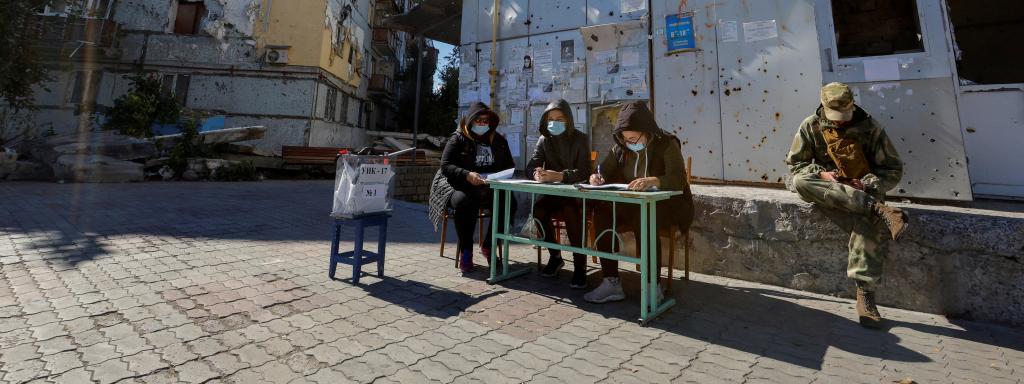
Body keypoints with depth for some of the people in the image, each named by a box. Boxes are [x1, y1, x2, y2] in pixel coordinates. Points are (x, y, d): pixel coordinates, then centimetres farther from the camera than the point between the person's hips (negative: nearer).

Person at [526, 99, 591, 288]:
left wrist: (559, 176, -35)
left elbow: (583, 171, -17)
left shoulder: (580, 139, -4)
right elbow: (531, 164, -4)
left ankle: (580, 265, -23)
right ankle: (555, 256, -4)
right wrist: (537, 173, -30)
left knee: (570, 211, -35)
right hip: (553, 194, 4)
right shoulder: (545, 139, 7)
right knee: (538, 209, -27)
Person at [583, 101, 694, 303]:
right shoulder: (621, 148, 5)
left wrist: (652, 181, -44)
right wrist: (597, 177, -19)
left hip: (668, 205, -4)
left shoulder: (667, 144, -10)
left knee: (643, 218, -38)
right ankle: (611, 283, -21)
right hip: (632, 205, 5)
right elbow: (605, 171, 7)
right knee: (602, 213, -24)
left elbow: (678, 179, -23)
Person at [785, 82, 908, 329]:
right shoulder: (810, 127, 0)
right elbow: (794, 163, 3)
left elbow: (893, 169, 3)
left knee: (868, 223, -35)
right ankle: (877, 209, -39)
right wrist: (822, 174, -17)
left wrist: (868, 184, -17)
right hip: (826, 192, 1)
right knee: (801, 181, -34)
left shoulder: (869, 127, 0)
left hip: (862, 192, -1)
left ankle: (865, 294, -31)